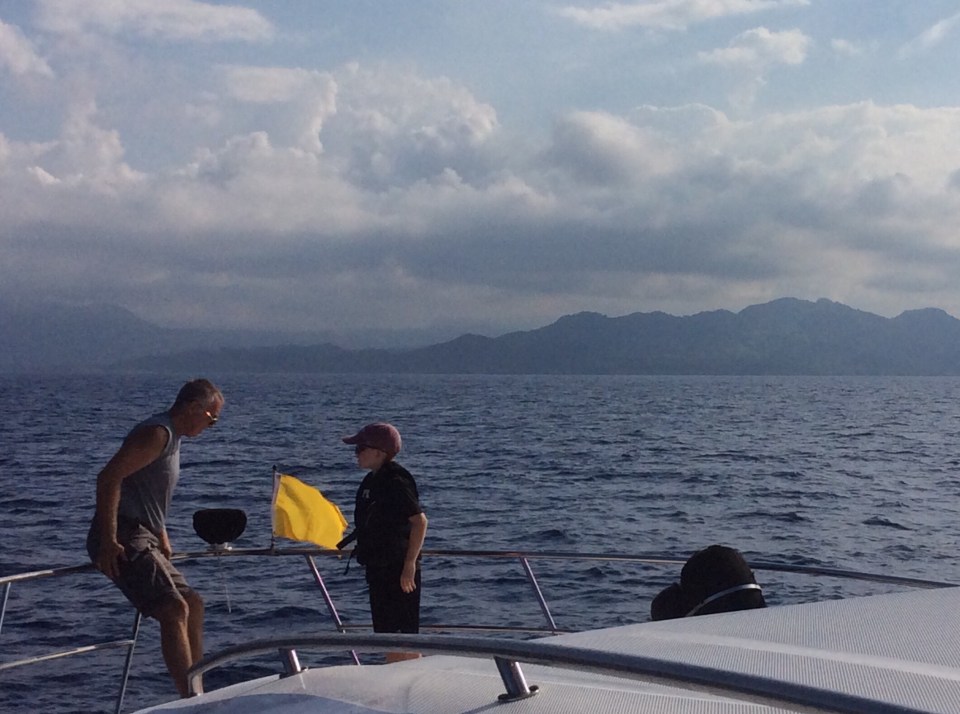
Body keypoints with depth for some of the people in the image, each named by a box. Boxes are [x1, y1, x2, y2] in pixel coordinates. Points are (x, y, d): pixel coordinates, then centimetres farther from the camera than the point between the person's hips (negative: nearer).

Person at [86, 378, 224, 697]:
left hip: (141, 540, 11)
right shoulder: (156, 433, -13)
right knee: (174, 610, -20)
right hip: (122, 541, -11)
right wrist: (109, 542, -25)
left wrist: (162, 538, 27)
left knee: (193, 604, 15)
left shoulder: (171, 437, 19)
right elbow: (109, 478, -23)